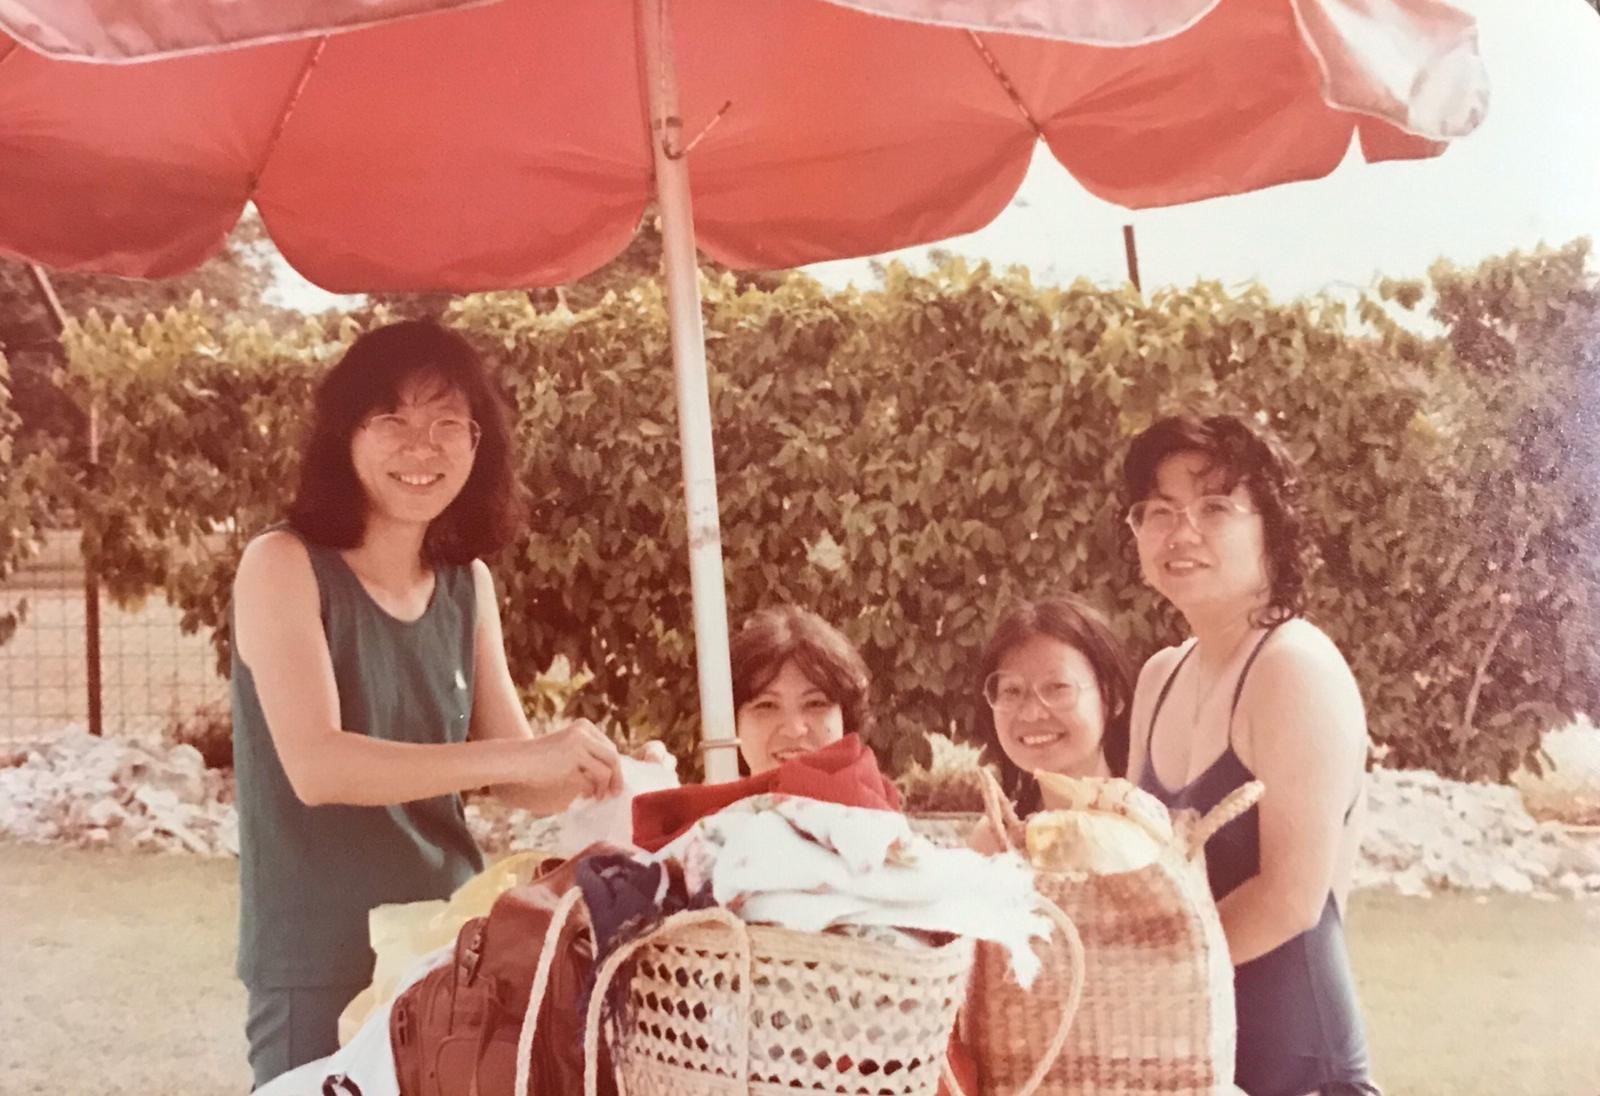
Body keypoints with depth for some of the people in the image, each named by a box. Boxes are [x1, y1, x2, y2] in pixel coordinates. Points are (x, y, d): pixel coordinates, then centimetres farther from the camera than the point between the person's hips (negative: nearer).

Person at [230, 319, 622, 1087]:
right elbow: (316, 766, -22)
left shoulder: (468, 584, 5)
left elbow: (521, 779, 6)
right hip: (322, 972, -5)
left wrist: (589, 770, -15)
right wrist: (518, 756, -30)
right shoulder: (283, 565, -10)